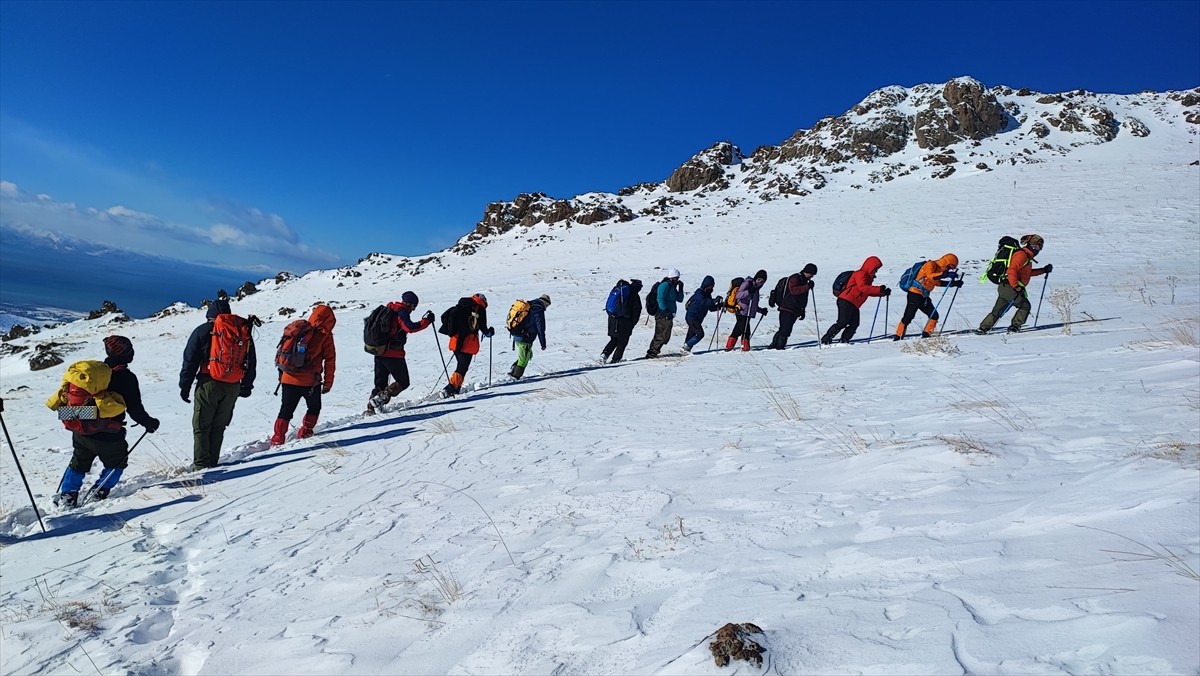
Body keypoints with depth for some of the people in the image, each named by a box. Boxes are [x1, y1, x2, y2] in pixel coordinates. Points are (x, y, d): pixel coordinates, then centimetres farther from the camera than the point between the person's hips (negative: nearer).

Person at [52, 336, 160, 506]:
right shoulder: (126, 377, -16)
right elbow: (135, 408, -15)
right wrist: (149, 423, 1)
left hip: (81, 432, 6)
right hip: (108, 437, -5)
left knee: (78, 463, 25)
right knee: (117, 462, 20)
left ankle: (67, 495, 21)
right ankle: (100, 492, 15)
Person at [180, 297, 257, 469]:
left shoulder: (204, 330, 0)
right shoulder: (245, 331, 11)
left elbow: (190, 360, -2)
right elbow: (251, 362, 16)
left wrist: (185, 386, 4)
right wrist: (246, 387, 23)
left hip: (209, 384, -4)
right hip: (233, 387, 4)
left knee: (201, 426, 5)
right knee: (219, 426, 13)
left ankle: (201, 464, 2)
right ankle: (212, 462, 13)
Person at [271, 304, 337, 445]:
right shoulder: (325, 335, -4)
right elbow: (330, 360, -5)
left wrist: (281, 374, 23)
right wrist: (328, 382, 2)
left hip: (288, 379, 4)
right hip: (310, 381, -4)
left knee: (286, 410, 15)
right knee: (314, 408, 20)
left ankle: (277, 439, 9)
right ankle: (305, 432, 16)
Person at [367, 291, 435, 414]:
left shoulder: (388, 310, 16)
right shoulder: (402, 312, -9)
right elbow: (410, 327, -24)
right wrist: (426, 321, -18)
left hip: (379, 352, 8)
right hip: (393, 354, -8)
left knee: (380, 384, 17)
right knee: (403, 382, 3)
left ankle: (371, 407, 9)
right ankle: (378, 400, -11)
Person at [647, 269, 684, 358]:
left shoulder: (672, 287, 20)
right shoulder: (665, 285, -9)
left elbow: (680, 299, 20)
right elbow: (660, 299, -18)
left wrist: (680, 289, 8)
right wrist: (666, 311, -23)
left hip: (668, 315, 10)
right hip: (663, 315, -10)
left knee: (666, 336, 11)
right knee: (661, 335, -13)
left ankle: (654, 351, 17)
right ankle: (652, 353, -10)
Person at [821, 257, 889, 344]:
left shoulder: (868, 277, 25)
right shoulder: (860, 274, -7)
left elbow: (869, 291, 27)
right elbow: (863, 287, -23)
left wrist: (883, 293, 17)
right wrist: (879, 289, -24)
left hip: (854, 305, 10)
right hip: (846, 302, -10)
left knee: (854, 324, 1)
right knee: (842, 323, -15)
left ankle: (844, 340, 3)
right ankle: (825, 339, -13)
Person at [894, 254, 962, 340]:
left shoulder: (938, 269, 15)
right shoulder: (931, 265, -11)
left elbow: (937, 282, 25)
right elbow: (931, 276, -30)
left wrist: (954, 283, 19)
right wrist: (945, 274, -38)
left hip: (924, 297, 9)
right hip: (915, 295, -9)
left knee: (934, 315, 5)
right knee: (908, 317, -5)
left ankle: (926, 334, 14)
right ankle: (898, 336, 5)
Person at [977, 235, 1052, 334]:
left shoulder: (1026, 256, 21)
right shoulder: (1021, 254, -10)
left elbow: (1028, 272, 35)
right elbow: (1012, 270, -22)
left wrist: (1044, 270, 30)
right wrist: (1016, 286, -27)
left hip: (1004, 287, 9)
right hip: (1009, 287, -9)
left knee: (998, 310, 8)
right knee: (1025, 306, 3)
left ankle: (983, 328, 6)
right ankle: (1014, 327, 7)